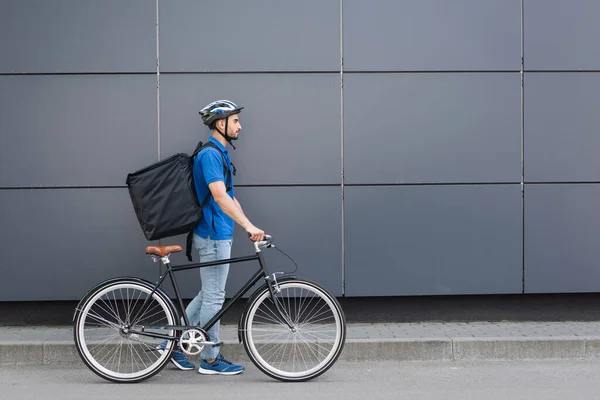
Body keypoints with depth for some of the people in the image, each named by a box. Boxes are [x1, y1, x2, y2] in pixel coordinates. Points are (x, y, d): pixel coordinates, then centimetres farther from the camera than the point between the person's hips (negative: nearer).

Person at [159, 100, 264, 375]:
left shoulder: (221, 154, 15)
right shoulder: (210, 154, -17)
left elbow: (230, 198, 18)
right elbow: (219, 197, -28)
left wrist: (249, 226, 12)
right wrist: (248, 225, -31)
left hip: (219, 234, 10)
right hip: (213, 236, -10)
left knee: (209, 294, 16)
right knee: (214, 297, -1)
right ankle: (210, 360, 8)